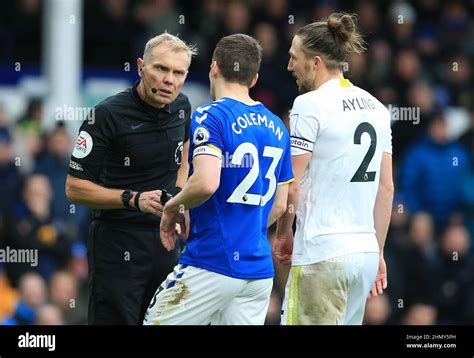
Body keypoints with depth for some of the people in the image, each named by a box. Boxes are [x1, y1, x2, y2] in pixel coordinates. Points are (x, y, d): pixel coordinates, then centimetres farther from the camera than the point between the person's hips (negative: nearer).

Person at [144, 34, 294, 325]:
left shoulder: (210, 117, -9)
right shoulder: (276, 127, 13)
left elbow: (206, 183, -23)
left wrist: (173, 207, -5)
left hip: (212, 265, -7)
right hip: (260, 270, 7)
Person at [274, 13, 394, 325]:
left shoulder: (310, 104, -8)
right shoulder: (376, 107, 12)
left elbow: (291, 186, -9)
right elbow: (386, 188, 15)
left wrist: (283, 233, 7)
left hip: (321, 254, -7)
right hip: (365, 252, 7)